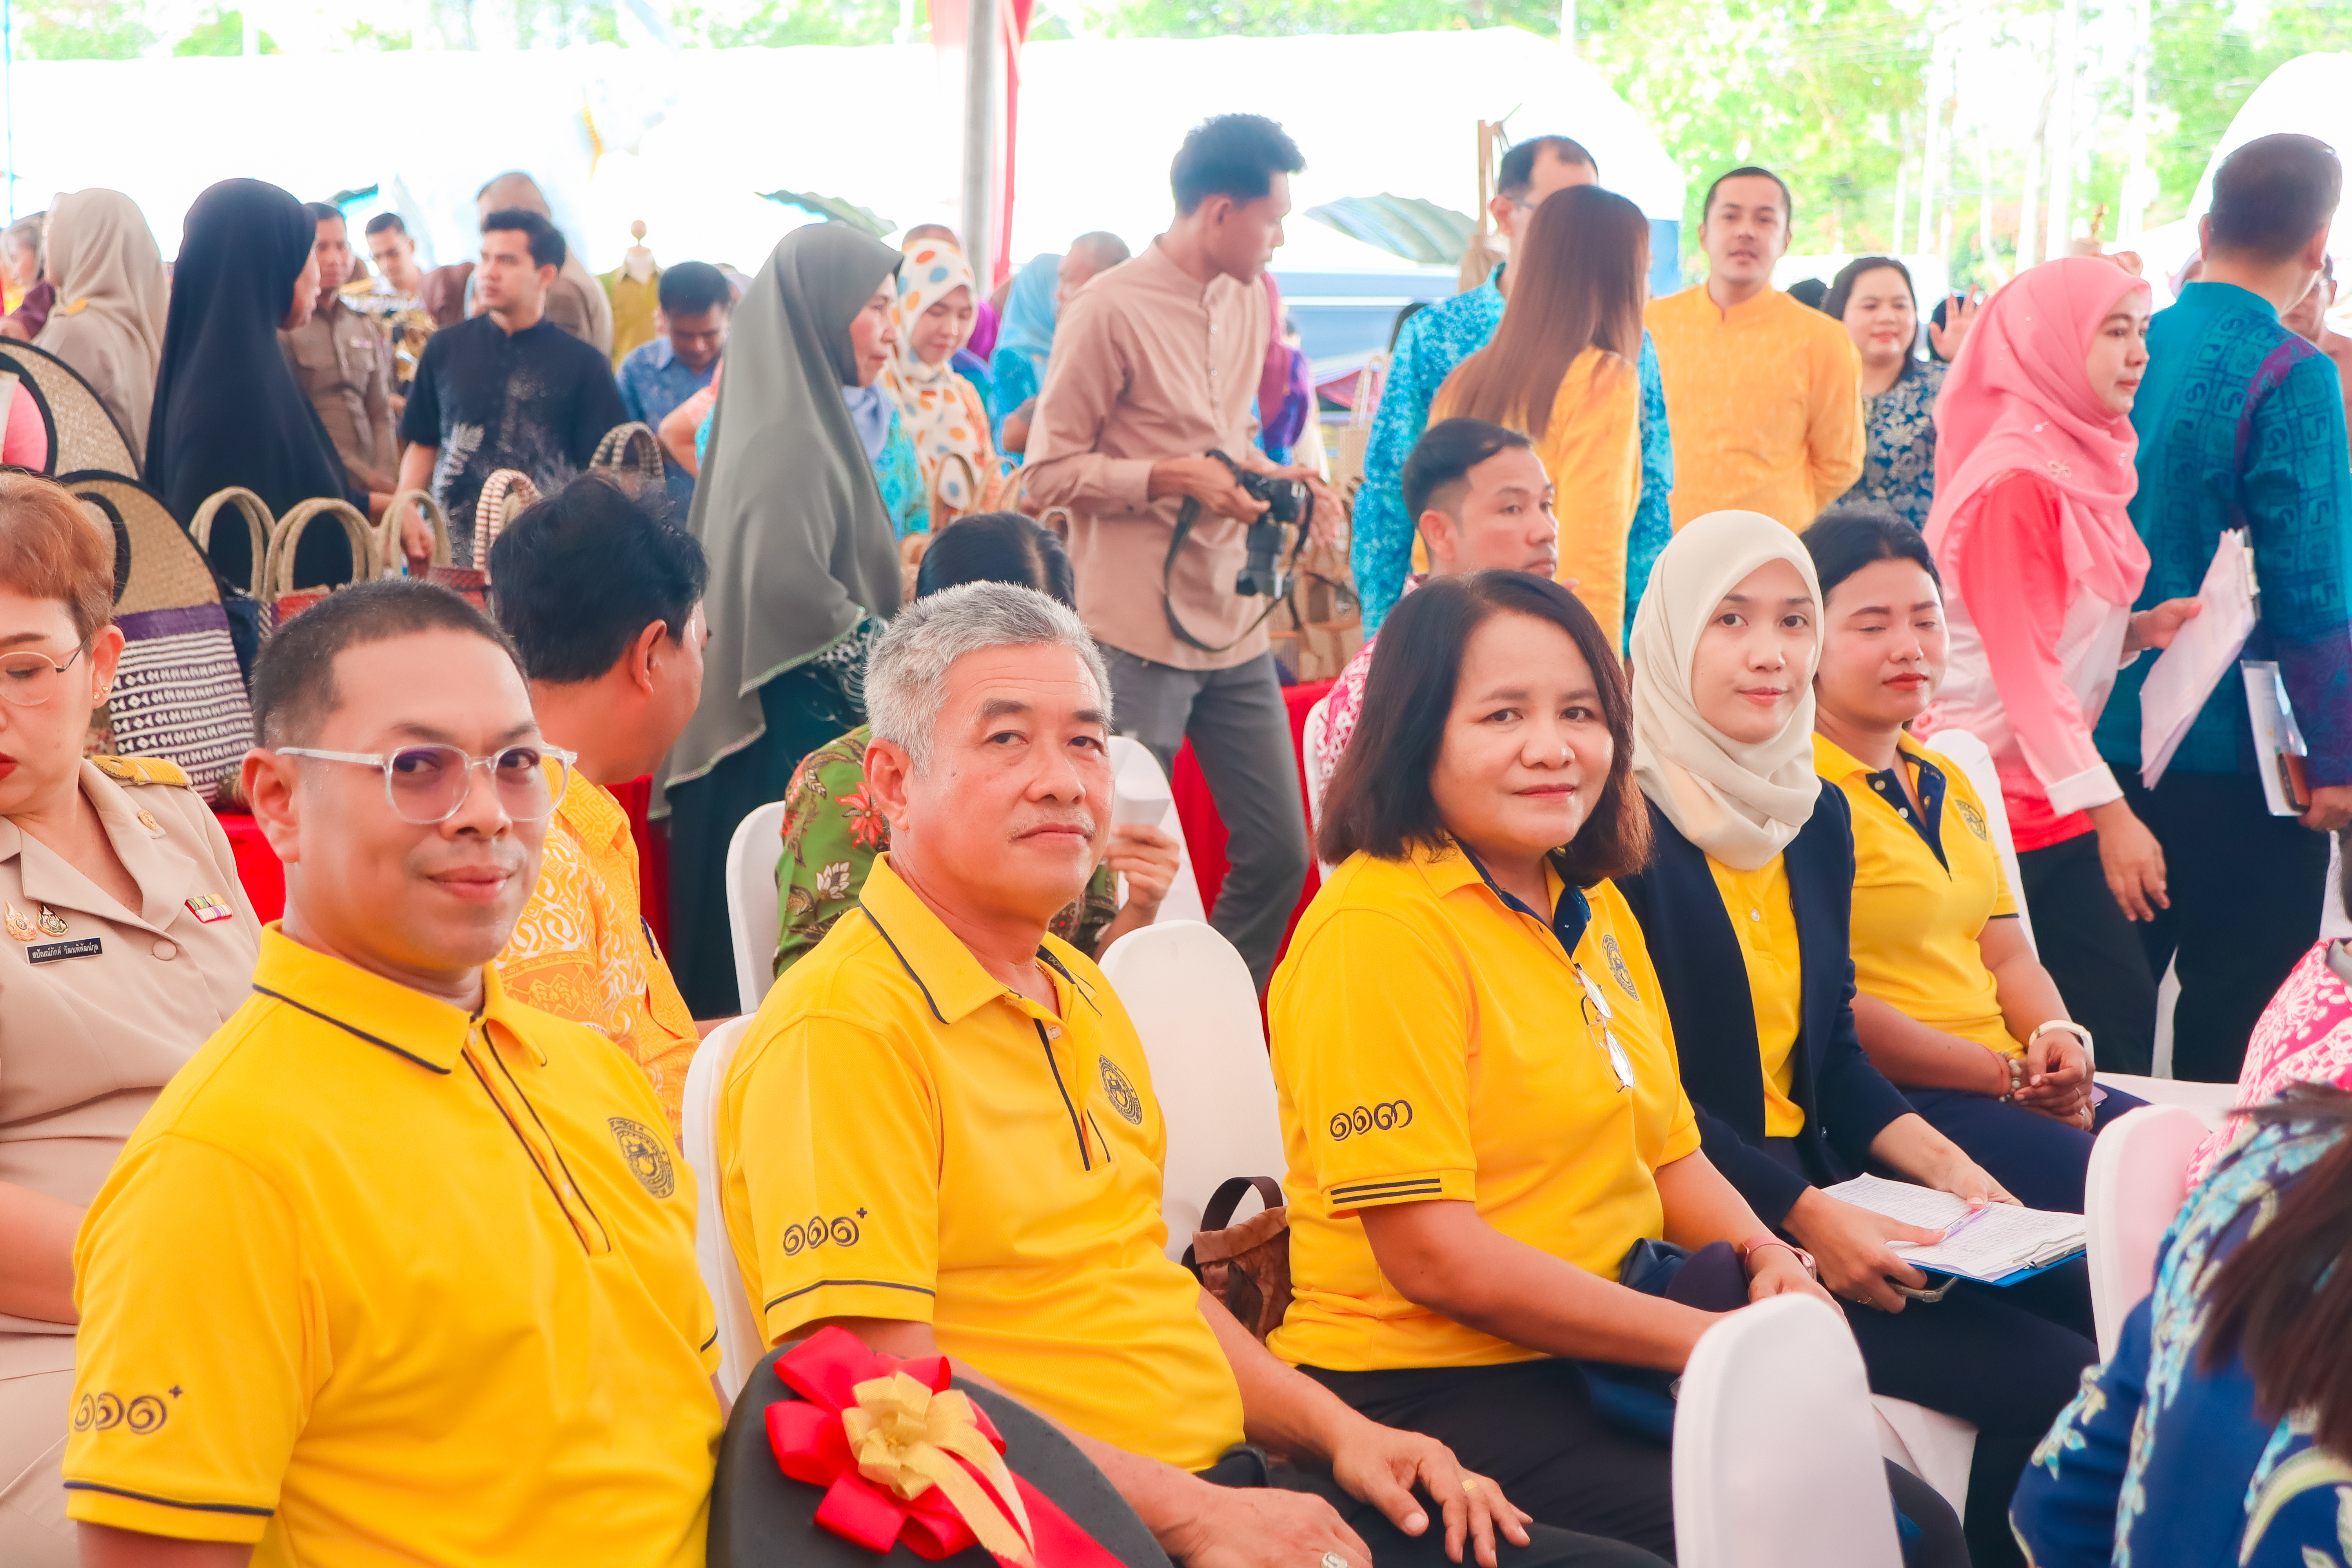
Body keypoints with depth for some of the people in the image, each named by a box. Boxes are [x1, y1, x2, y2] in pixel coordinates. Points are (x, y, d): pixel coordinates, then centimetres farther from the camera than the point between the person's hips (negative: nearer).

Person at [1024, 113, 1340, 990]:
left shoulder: (1246, 300, 13)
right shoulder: (1111, 312, -10)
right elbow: (1048, 472, -9)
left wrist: (1278, 478, 5)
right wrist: (1170, 478, -20)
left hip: (1235, 625, 7)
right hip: (1141, 631, -7)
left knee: (1279, 854, 8)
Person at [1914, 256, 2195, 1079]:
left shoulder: (2084, 462, 11)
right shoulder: (2014, 481, -17)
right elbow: (2022, 664, -20)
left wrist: (2141, 629, -1)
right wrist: (2111, 814, -21)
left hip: (2051, 795, 9)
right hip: (1995, 791, -9)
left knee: (2122, 1010, 8)